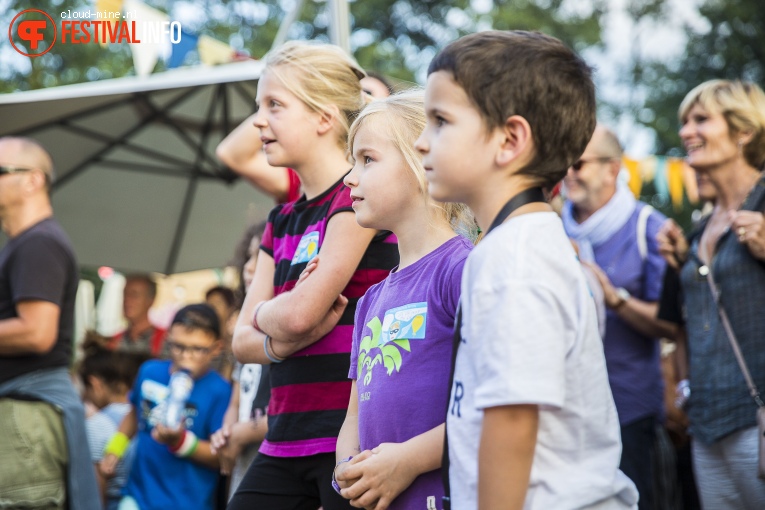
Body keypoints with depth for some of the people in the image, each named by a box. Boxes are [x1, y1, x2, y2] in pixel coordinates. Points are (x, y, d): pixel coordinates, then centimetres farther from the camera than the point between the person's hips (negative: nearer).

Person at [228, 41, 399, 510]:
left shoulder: (358, 194, -8)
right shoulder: (282, 221, 16)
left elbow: (302, 312, -17)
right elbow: (243, 341, 11)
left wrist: (266, 315, 5)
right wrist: (282, 342, -10)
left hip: (351, 432, -8)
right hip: (286, 441, 8)